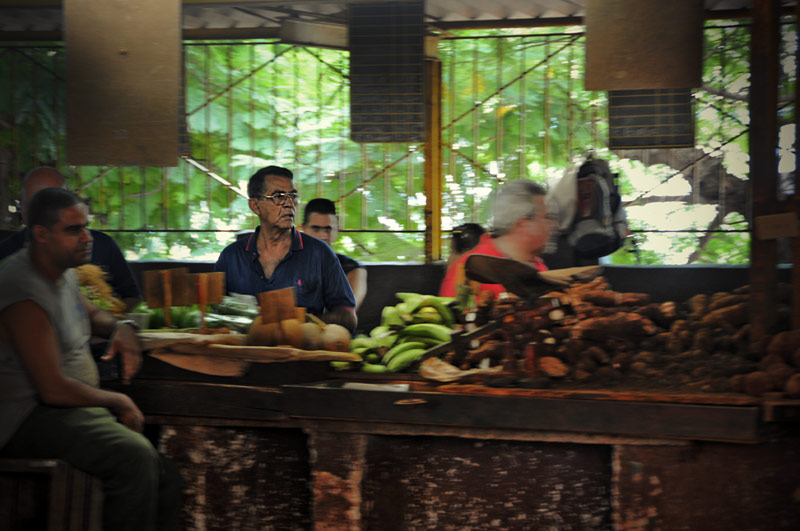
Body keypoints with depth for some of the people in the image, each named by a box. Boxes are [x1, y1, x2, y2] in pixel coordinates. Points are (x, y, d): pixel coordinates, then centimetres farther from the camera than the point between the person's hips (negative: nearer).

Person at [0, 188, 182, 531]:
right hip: (28, 420, -10)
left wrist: (121, 328, 8)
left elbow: (89, 313, 32)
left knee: (165, 481, -1)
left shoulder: (62, 271, 9)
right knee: (134, 456, -32)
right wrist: (116, 401, -9)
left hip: (69, 408, 10)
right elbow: (54, 389, -23)